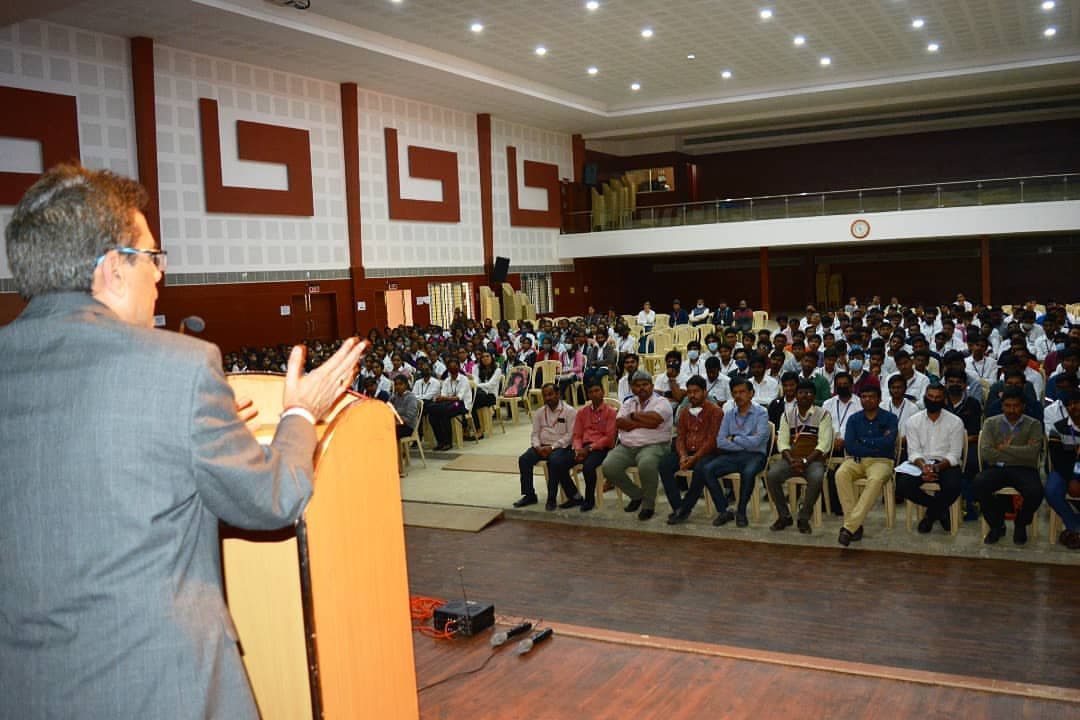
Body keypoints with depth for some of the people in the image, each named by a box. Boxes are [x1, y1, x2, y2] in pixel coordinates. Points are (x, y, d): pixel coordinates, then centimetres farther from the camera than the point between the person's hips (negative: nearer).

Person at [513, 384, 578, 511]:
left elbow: (570, 435, -10)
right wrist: (538, 447, -10)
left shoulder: (569, 411, -2)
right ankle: (529, 495, -9)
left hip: (562, 447, -5)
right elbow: (535, 433, 12)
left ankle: (552, 498, -22)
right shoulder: (539, 413, 15)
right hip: (542, 446, 5)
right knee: (523, 459, -20)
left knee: (554, 461, -36)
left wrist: (552, 447, -18)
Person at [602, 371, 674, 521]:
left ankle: (648, 504, -13)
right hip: (626, 447, 5)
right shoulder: (628, 403, 18)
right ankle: (636, 495, 6)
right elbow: (619, 423, 0)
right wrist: (644, 422, -9)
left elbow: (654, 420, -18)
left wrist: (633, 416, -2)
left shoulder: (661, 402, 3)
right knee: (608, 466, -18)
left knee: (646, 465, -38)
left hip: (653, 446, -5)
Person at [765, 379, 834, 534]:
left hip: (813, 459, -3)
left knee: (816, 478, -36)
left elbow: (824, 444, -6)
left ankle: (804, 518, -16)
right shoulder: (787, 415, 13)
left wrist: (805, 461, -18)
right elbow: (782, 442, 6)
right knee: (771, 475, -26)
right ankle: (784, 516, -7)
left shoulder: (823, 415, 3)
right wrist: (791, 461, -13)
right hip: (791, 459, 3)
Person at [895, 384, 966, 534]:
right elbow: (913, 452, -2)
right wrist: (923, 466, -24)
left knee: (953, 487, -34)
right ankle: (940, 509, -3)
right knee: (902, 486, -27)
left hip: (945, 464, -1)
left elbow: (954, 455, -6)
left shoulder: (955, 422, 0)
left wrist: (937, 467, -24)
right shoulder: (913, 421, 5)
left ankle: (931, 513, -1)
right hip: (920, 463, 2)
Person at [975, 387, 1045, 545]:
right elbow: (985, 453, -5)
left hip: (1023, 470, -1)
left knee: (1035, 491, -33)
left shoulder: (1034, 425, 8)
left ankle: (1021, 524, 2)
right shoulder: (990, 423, 10)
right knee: (979, 484, -31)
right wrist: (1020, 453, -5)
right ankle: (996, 525, -5)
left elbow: (1032, 453, -9)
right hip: (996, 468, 1)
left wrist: (1004, 448, -6)